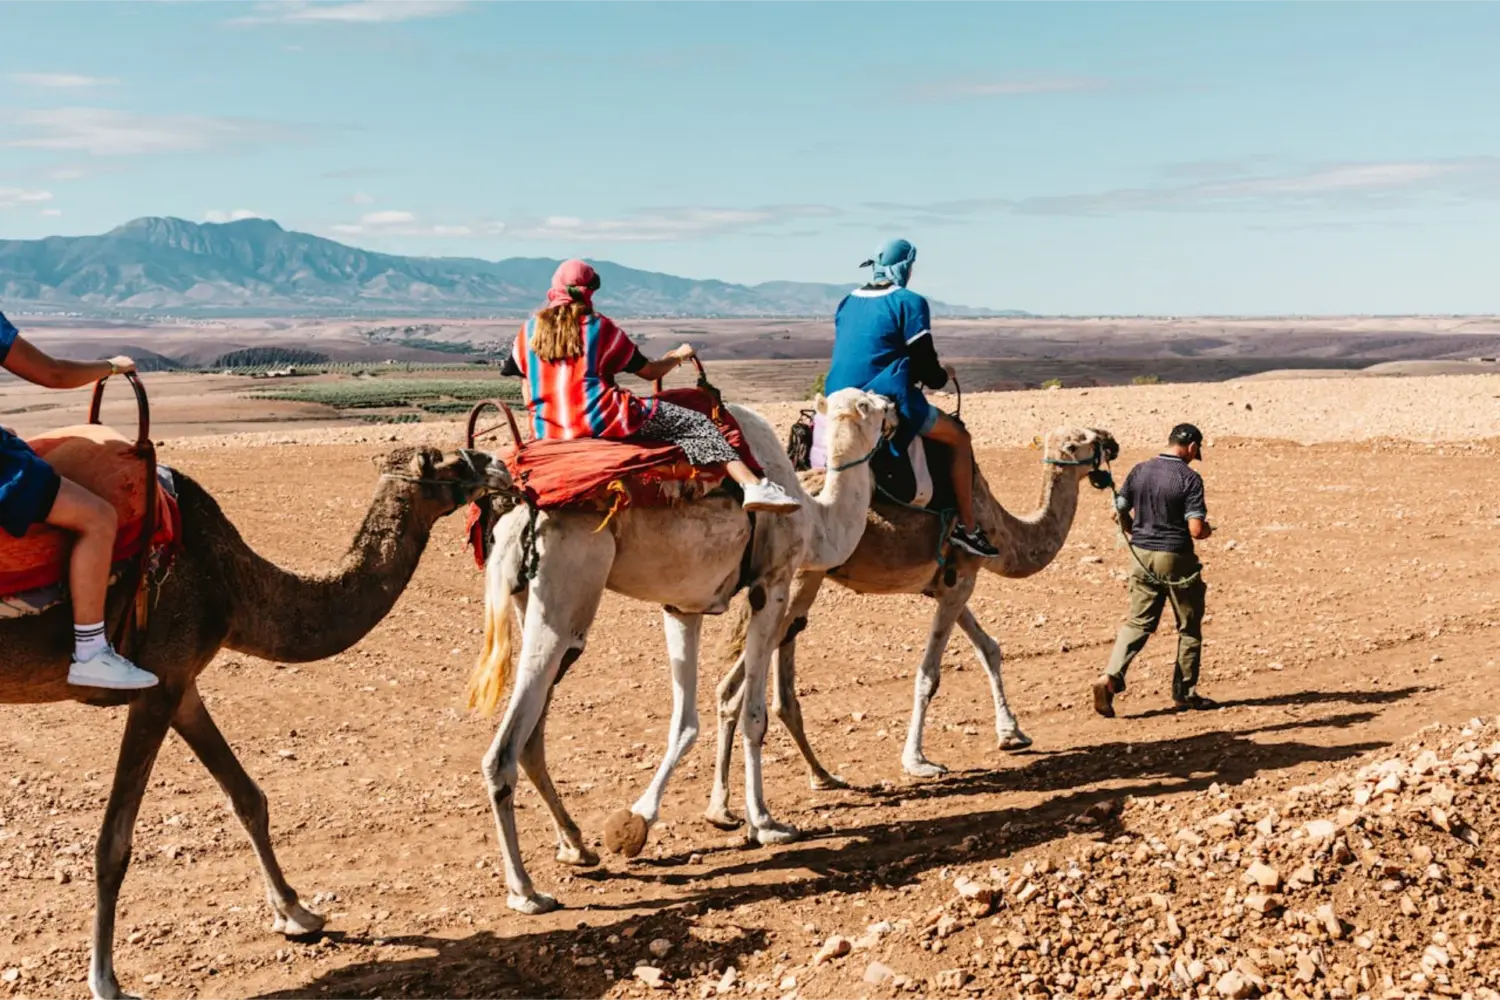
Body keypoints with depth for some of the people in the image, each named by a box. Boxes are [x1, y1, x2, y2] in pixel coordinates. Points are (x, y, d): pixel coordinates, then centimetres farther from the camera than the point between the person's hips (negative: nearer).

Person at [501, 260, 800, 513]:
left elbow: (527, 390, 18)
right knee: (695, 424, -2)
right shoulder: (598, 326, 2)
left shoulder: (531, 329, 12)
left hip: (546, 431, 5)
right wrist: (678, 356, 25)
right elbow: (649, 372, 7)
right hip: (600, 419, -5)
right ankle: (753, 484, -19)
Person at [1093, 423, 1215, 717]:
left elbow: (1119, 511, 6)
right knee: (1189, 627, 13)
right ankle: (1185, 693, 20)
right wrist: (1208, 530, 4)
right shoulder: (1189, 478, -14)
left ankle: (1111, 677, -9)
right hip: (1176, 559, -4)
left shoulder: (1140, 471, 1)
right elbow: (1196, 530, -19)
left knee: (1138, 622, 11)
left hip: (1141, 556, 5)